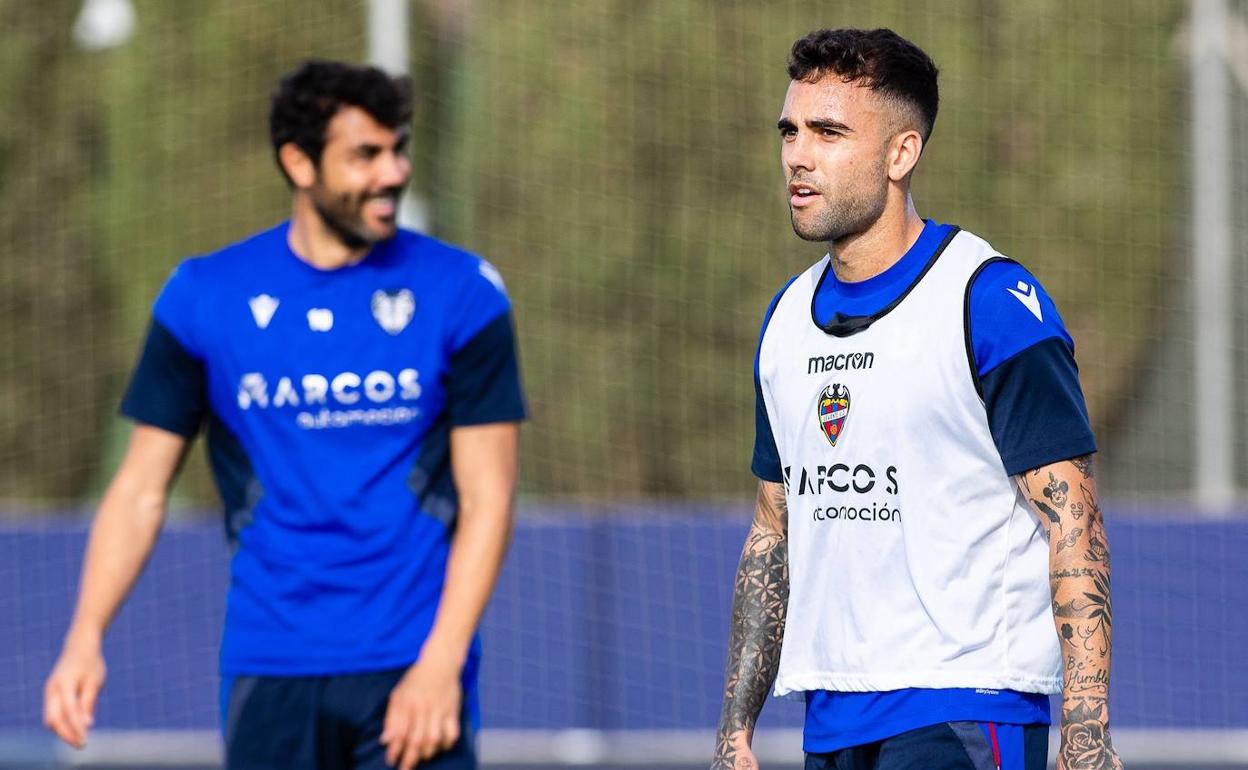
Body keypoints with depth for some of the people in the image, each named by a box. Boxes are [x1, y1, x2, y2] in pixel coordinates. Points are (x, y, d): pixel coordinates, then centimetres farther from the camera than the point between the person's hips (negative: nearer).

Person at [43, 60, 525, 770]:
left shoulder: (462, 292, 1)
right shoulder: (202, 298, 4)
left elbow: (487, 500, -1)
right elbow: (141, 490, 7)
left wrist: (439, 664, -12)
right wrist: (86, 637, -7)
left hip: (414, 668, -1)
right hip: (269, 671, 1)